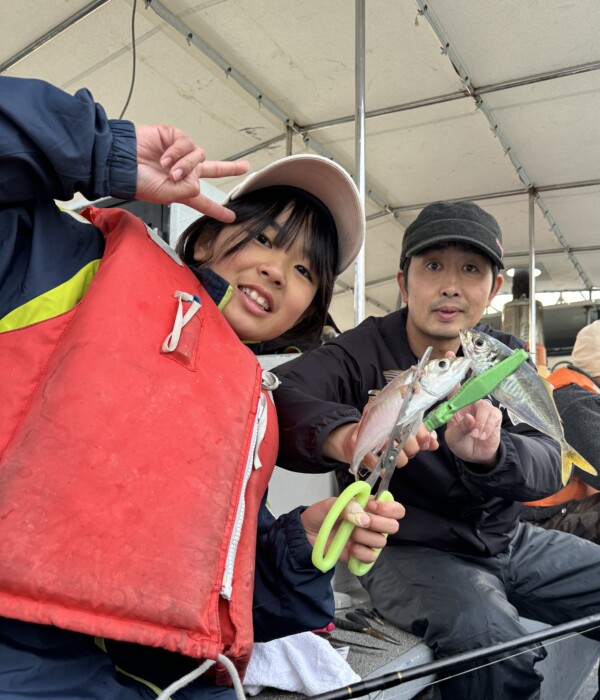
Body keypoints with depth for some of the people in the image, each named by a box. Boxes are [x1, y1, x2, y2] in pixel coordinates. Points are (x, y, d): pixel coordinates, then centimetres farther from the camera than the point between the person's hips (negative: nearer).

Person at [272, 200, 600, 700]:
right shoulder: (364, 353, -15)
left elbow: (548, 466, -13)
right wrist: (344, 435, -56)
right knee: (491, 642, -32)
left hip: (509, 541, 6)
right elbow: (273, 399, -34)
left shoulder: (505, 356, 0)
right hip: (409, 549, -5)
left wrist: (489, 452, -37)